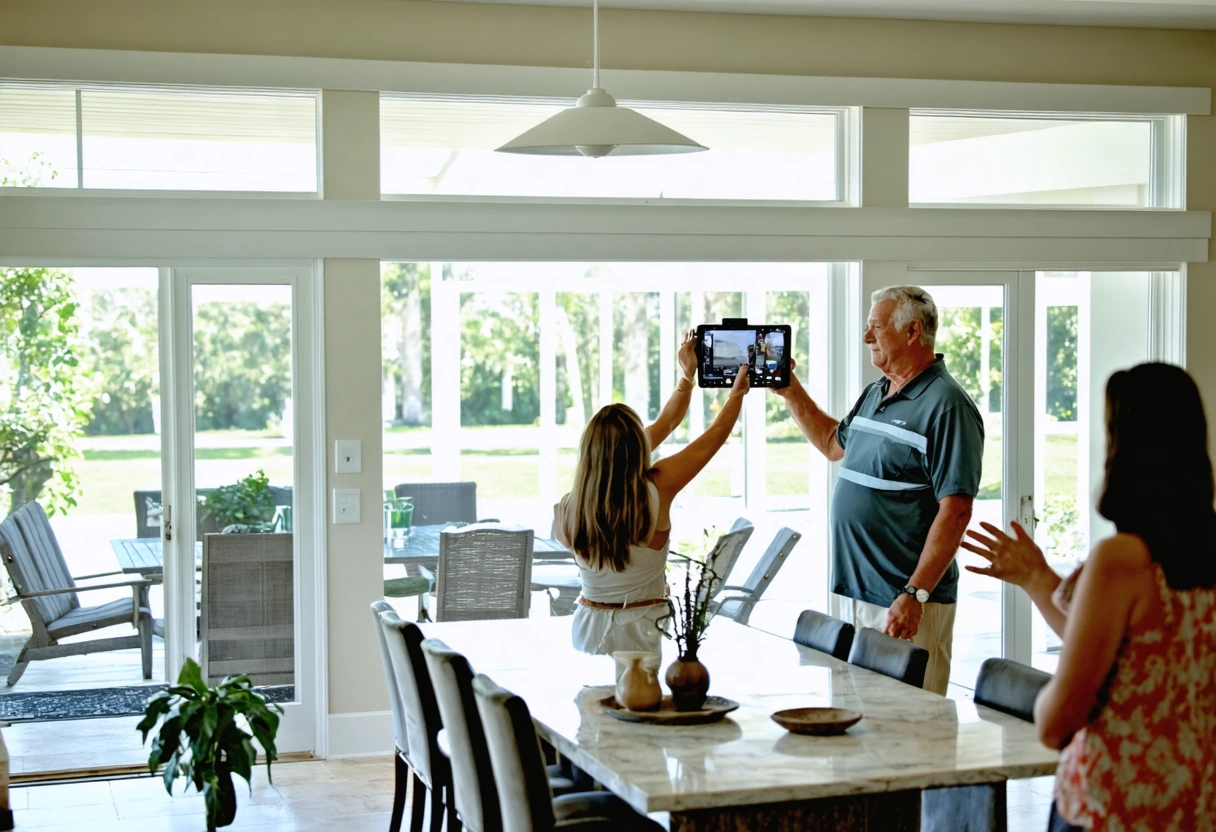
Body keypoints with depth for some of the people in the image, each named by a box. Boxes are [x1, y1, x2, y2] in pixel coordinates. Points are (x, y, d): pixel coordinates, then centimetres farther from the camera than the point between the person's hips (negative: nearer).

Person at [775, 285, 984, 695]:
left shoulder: (946, 406, -14)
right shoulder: (874, 395, 14)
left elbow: (955, 510, -20)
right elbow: (834, 444, 35)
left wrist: (914, 595, -24)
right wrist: (790, 392, 26)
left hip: (902, 604, -9)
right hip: (850, 592, 9)